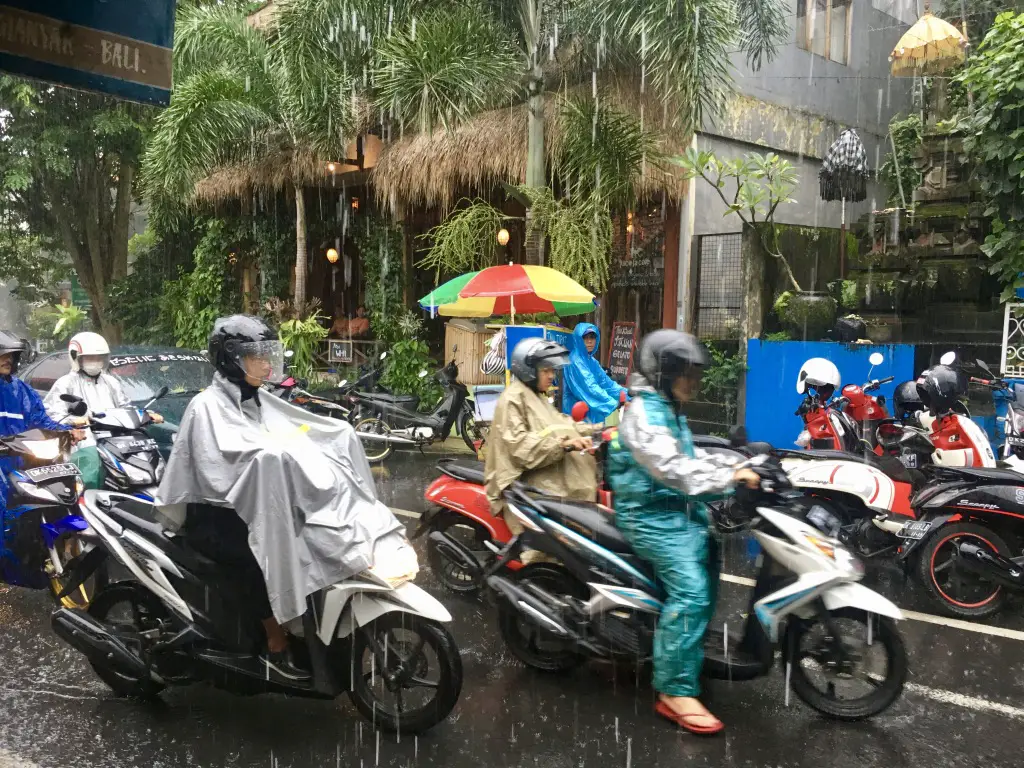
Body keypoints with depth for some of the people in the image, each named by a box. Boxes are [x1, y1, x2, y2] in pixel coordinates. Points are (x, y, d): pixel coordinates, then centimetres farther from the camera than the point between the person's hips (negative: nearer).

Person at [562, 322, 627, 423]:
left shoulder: (592, 361, 15)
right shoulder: (575, 362, -15)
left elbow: (606, 383, 11)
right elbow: (589, 388, -24)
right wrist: (616, 404, -29)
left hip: (594, 416, 9)